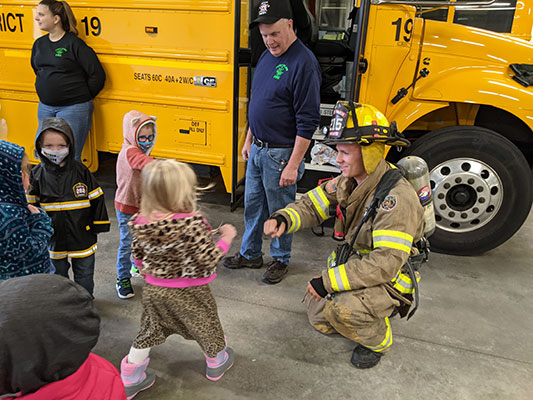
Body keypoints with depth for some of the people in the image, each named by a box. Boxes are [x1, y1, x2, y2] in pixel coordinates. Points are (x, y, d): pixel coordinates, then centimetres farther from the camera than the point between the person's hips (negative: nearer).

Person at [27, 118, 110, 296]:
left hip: (82, 235, -1)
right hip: (53, 237, 1)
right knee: (57, 273, 20)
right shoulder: (37, 174, -9)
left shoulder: (80, 170, -11)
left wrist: (99, 225, -2)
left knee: (84, 271, 16)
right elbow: (30, 204, 1)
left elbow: (96, 198, -5)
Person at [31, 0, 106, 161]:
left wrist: (81, 98, -2)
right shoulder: (39, 44, 10)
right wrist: (47, 92, 17)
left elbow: (97, 75, -10)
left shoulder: (74, 44, -10)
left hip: (73, 109, -7)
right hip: (45, 108, 7)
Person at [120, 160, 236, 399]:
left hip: (154, 290, 5)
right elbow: (207, 259, -28)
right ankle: (217, 363, 47)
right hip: (188, 293, -4)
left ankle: (129, 380, 36)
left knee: (148, 332, 23)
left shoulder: (141, 222, -11)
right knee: (206, 326, 22)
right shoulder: (191, 223, -31)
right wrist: (226, 238, -14)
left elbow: (138, 255, 1)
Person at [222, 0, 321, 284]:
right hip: (257, 150, 8)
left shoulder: (303, 63, -19)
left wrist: (293, 165, -21)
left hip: (281, 154, -8)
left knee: (279, 211, 9)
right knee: (252, 205, 19)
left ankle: (281, 260, 31)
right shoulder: (267, 56, 8)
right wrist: (249, 140, 18)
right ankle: (250, 254, 38)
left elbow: (308, 123, -21)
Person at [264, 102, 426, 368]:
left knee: (342, 309, -32)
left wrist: (328, 281, -33)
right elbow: (312, 205, 2)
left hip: (390, 279, -7)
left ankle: (378, 341, 0)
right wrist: (283, 219, -21)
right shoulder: (348, 182, -5)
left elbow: (386, 263, -35)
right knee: (320, 320, 9)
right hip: (352, 266, 8)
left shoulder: (396, 197, -31)